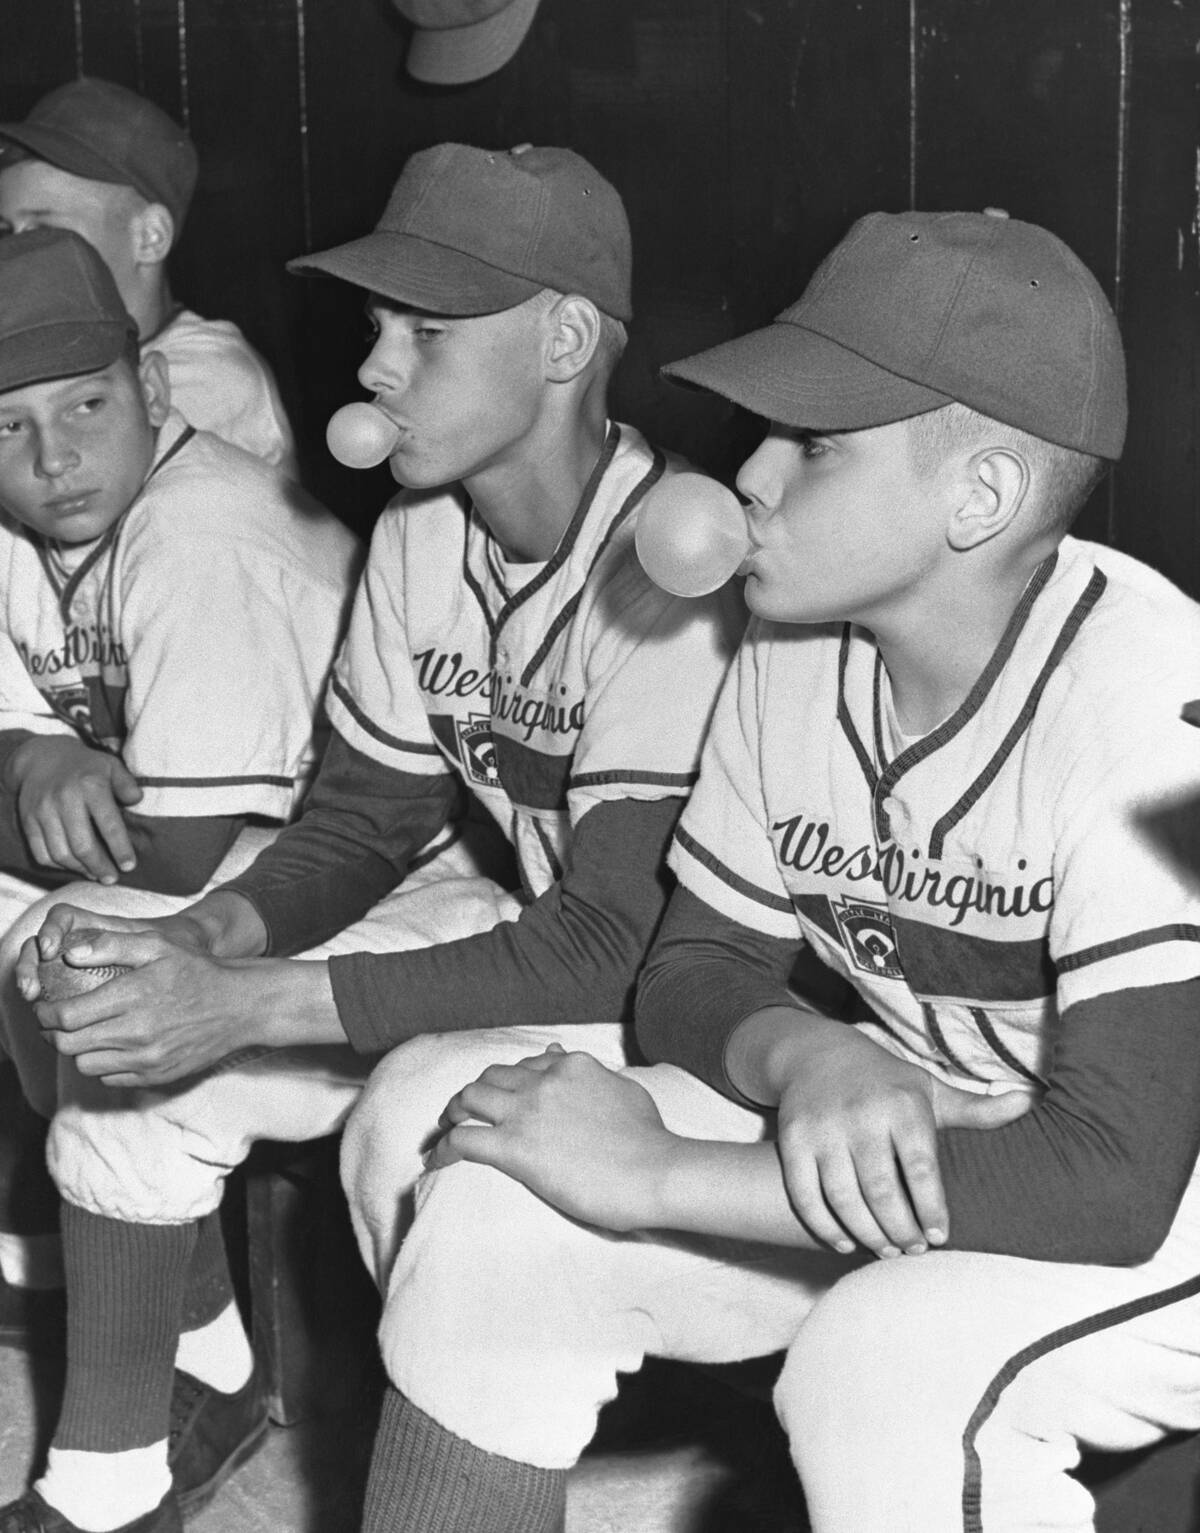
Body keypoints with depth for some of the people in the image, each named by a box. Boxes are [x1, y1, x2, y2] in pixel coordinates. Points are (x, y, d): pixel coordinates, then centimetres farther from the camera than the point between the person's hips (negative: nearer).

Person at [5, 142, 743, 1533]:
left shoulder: (666, 561, -28)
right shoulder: (420, 525, -3)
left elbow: (613, 937, -31)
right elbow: (367, 817, 5)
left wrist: (251, 1007, -33)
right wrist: (198, 940, -17)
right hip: (512, 917, 8)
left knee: (416, 1121, -33)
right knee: (126, 1055, -3)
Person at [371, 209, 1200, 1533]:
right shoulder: (791, 656, -6)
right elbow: (693, 971, 3)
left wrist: (660, 1175, -28)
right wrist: (803, 1057, -24)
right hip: (895, 1137, 6)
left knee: (883, 1368, -34)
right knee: (492, 1223, -9)